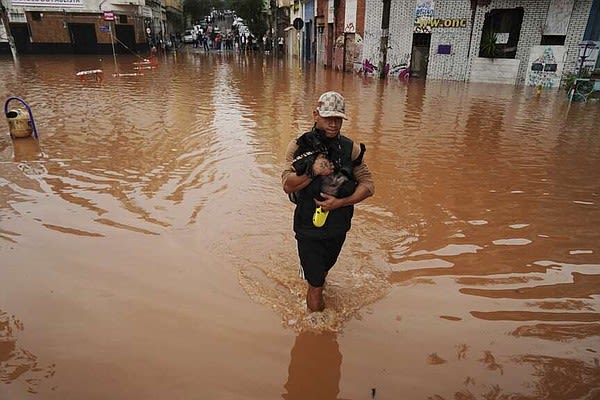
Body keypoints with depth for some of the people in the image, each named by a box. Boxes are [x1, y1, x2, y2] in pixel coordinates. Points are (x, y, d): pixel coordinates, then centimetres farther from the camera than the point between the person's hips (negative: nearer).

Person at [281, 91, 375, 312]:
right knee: (315, 284, 5)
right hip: (308, 225, -2)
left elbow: (368, 185, -8)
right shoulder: (299, 146, -11)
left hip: (338, 226, 3)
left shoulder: (351, 148, -8)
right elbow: (288, 185, -14)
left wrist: (340, 202, -21)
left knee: (324, 268, 28)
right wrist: (312, 172, -30)